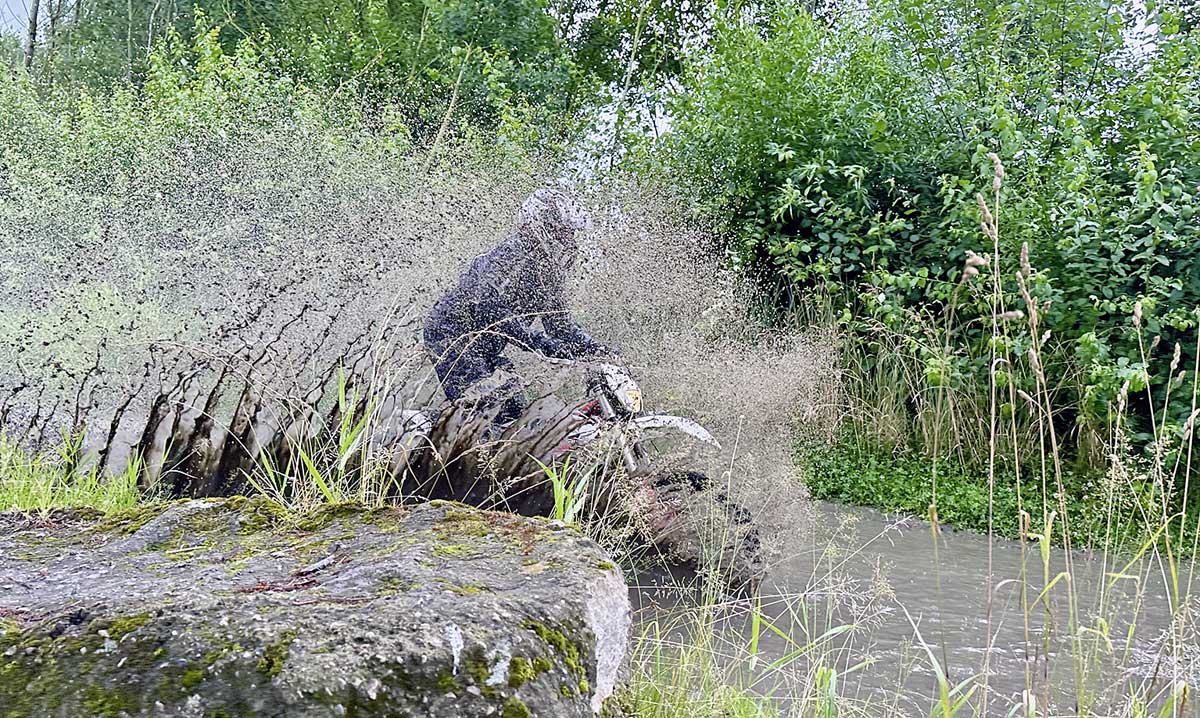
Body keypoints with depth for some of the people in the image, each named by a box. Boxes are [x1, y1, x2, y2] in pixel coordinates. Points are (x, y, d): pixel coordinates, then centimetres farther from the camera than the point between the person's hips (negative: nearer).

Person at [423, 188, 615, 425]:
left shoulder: (549, 270, 8)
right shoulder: (512, 257, -22)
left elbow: (559, 323, 12)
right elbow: (495, 313, -34)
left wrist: (596, 349, -1)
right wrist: (545, 344, -40)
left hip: (485, 350, 10)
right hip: (451, 338, -10)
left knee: (513, 410, 2)